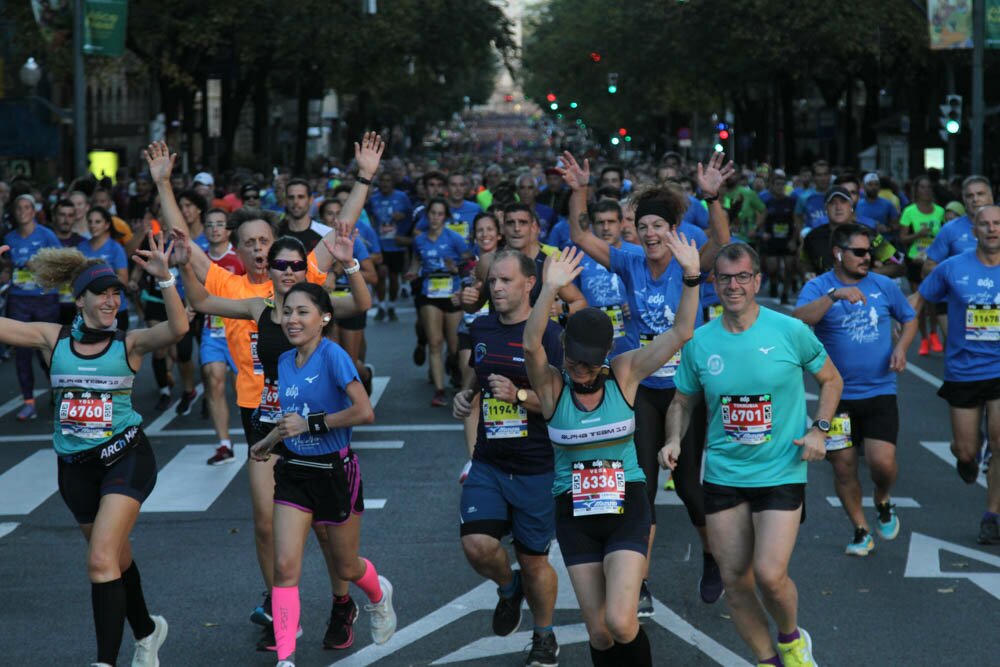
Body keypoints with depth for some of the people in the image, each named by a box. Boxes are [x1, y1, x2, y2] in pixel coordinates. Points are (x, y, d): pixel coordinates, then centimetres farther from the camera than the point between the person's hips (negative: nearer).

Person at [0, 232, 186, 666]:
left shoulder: (128, 344, -6)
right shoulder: (53, 338, 1)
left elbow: (177, 329, -24)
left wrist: (165, 279, -34)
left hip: (125, 457, -4)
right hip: (75, 464, 4)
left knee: (102, 561, -17)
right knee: (116, 556, 20)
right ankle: (146, 631, 43)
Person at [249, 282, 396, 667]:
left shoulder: (333, 355, -17)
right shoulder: (285, 362, 4)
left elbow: (364, 412, -27)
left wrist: (309, 424, -23)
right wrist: (270, 441, 10)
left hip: (334, 472, -5)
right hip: (294, 472, 5)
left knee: (346, 568, 13)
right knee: (285, 566, -9)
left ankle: (379, 596, 48)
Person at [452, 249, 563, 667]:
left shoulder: (548, 335, -10)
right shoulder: (480, 329, 7)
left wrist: (520, 396, -25)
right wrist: (465, 395, 5)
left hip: (536, 469, -4)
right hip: (488, 463, 4)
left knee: (533, 560, 7)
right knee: (477, 545, -15)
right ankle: (508, 588, 20)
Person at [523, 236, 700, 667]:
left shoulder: (624, 374, -4)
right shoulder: (552, 386, -6)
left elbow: (679, 334, -12)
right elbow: (530, 345, -27)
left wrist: (692, 278, -25)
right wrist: (550, 290, -41)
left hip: (626, 508, -1)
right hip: (575, 515, 1)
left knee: (620, 624, -16)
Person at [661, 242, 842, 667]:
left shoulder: (790, 331, -6)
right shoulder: (699, 342, -1)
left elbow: (830, 379, 9)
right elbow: (683, 401, 13)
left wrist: (819, 430, -5)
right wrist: (674, 440, -6)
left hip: (781, 471, -3)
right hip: (722, 475, 3)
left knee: (769, 575, -14)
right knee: (734, 580, 4)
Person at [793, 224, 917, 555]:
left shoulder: (884, 286, 5)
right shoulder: (817, 287, -3)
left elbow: (910, 319, 18)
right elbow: (799, 320, -22)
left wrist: (901, 347, -1)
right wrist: (834, 296, -33)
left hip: (880, 392, 1)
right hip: (838, 395, 0)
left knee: (882, 462, -12)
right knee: (843, 467, 3)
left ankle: (883, 502, 22)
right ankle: (861, 531, 22)